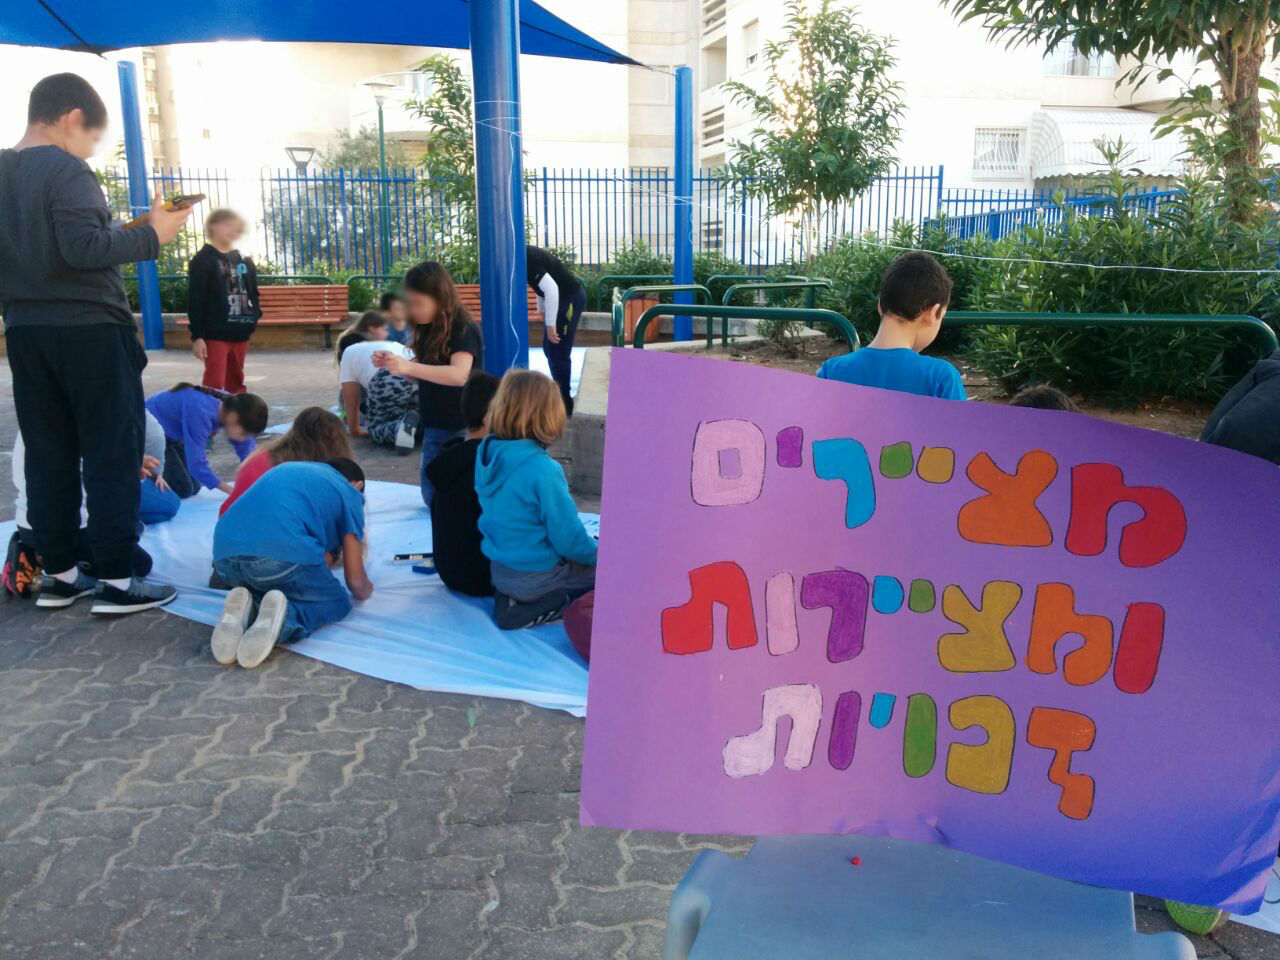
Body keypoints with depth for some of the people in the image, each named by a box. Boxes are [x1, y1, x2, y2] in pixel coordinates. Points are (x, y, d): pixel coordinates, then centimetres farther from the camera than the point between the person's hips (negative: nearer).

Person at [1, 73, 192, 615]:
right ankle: (115, 579, -1)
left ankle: (59, 572, 17)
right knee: (112, 453, -2)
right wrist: (151, 235, -13)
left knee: (48, 455, 11)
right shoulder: (66, 169, -11)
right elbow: (82, 246, -22)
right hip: (88, 330, -7)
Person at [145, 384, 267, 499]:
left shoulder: (232, 406, -15)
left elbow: (246, 447, -5)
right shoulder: (201, 413, -38)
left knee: (194, 487, 5)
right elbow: (197, 463, -36)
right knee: (182, 488, -14)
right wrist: (231, 491, -29)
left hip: (171, 433, 8)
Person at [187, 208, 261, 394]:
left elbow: (253, 293, 22)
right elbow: (195, 301, -9)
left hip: (240, 332, 6)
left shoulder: (243, 261, 14)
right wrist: (197, 335, -14)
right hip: (215, 333, -6)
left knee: (236, 382, 15)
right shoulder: (202, 260, -5)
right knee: (214, 383, -8)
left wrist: (255, 315, 3)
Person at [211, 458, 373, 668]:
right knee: (338, 603, 20)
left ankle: (241, 610, 1)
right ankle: (285, 618, -12)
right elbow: (356, 581, 20)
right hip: (282, 552, -6)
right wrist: (366, 591, 42)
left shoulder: (290, 469, 37)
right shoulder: (349, 493, 20)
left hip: (226, 553, 6)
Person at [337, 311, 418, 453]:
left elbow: (351, 403, 28)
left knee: (376, 430, 15)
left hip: (388, 382, -4)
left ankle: (400, 427, -16)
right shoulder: (394, 345, 41)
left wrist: (355, 430, 42)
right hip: (422, 377, 4)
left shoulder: (349, 352, 29)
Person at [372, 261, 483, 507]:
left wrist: (408, 367, -41)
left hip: (454, 426, -8)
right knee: (434, 490, 12)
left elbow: (459, 375, -33)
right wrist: (393, 363, -3)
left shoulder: (462, 330, -18)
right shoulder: (430, 329, 7)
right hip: (433, 422, 8)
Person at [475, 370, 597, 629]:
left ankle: (513, 598, 7)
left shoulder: (487, 454, -3)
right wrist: (599, 553, 1)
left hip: (500, 570, 8)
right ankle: (542, 608, -5)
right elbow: (569, 537, -21)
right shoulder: (542, 470, -26)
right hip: (535, 576, -8)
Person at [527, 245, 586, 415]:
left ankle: (564, 403, 2)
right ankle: (560, 391, 28)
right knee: (549, 349, 17)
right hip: (566, 297, 10)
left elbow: (551, 288, -29)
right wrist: (542, 310, 21)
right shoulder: (525, 254, 8)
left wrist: (550, 325, -27)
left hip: (571, 298, -10)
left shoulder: (528, 260, -22)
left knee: (558, 353, -6)